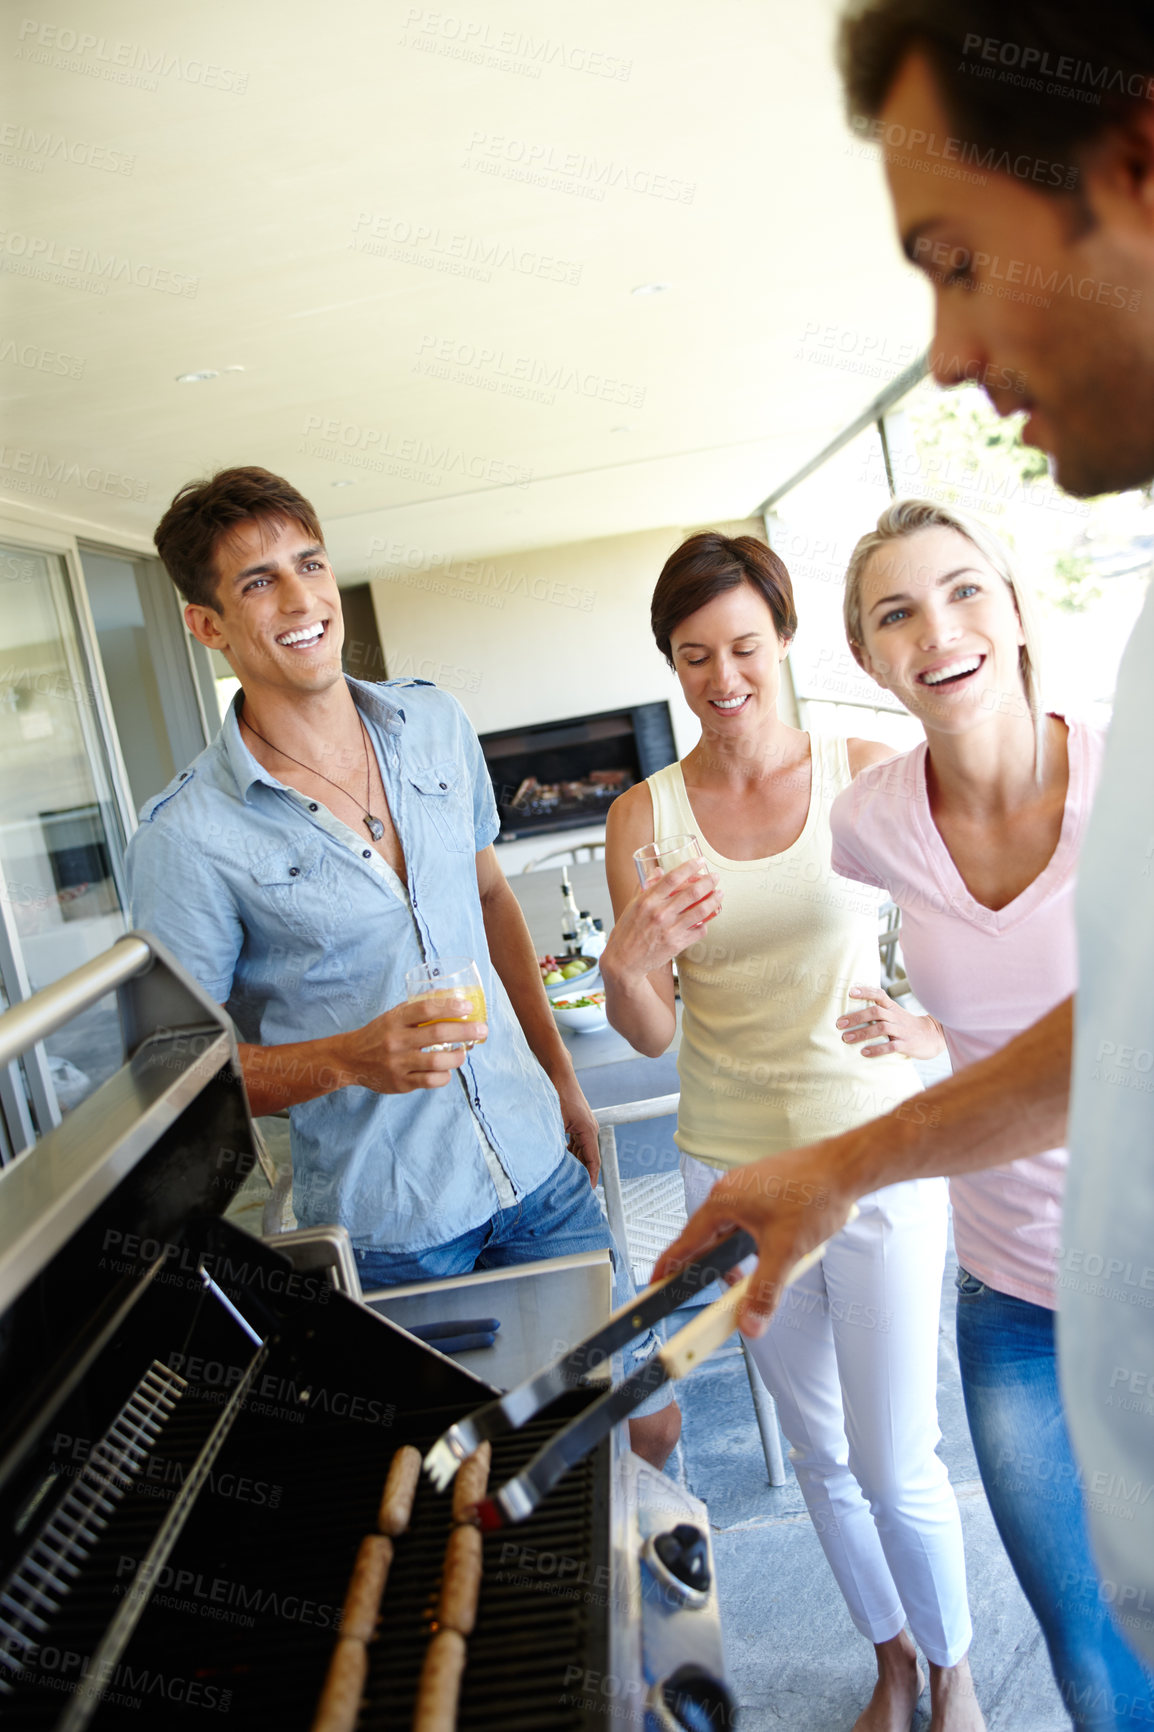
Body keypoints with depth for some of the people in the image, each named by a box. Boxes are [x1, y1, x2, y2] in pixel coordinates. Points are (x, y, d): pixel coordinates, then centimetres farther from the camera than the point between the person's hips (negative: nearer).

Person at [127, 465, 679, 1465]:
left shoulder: (436, 725, 1)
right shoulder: (186, 839, -15)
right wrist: (349, 1060, -25)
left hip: (538, 1170, 5)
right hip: (386, 1232, -4)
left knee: (648, 1423, 14)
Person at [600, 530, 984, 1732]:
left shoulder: (868, 776, -7)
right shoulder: (643, 815, -4)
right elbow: (650, 1035, -4)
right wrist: (627, 967, -26)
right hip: (734, 1168, 2)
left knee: (897, 1465, 8)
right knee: (821, 1451, 20)